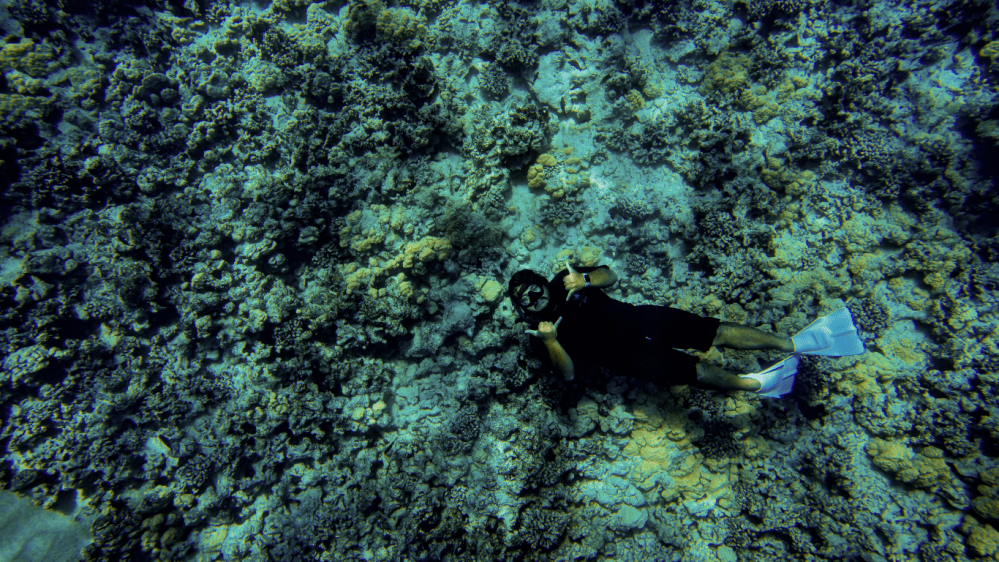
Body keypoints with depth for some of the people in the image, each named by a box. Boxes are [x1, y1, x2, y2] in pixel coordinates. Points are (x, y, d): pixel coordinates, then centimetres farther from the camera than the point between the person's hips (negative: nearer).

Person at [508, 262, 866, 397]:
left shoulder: (564, 280, 8)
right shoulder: (542, 333, -4)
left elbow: (611, 276, 9)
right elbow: (568, 373, -13)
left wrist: (585, 279, -13)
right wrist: (551, 342, -31)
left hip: (639, 319, 4)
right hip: (628, 355, -4)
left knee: (718, 332, -5)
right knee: (698, 372, -21)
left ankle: (796, 344, 3)